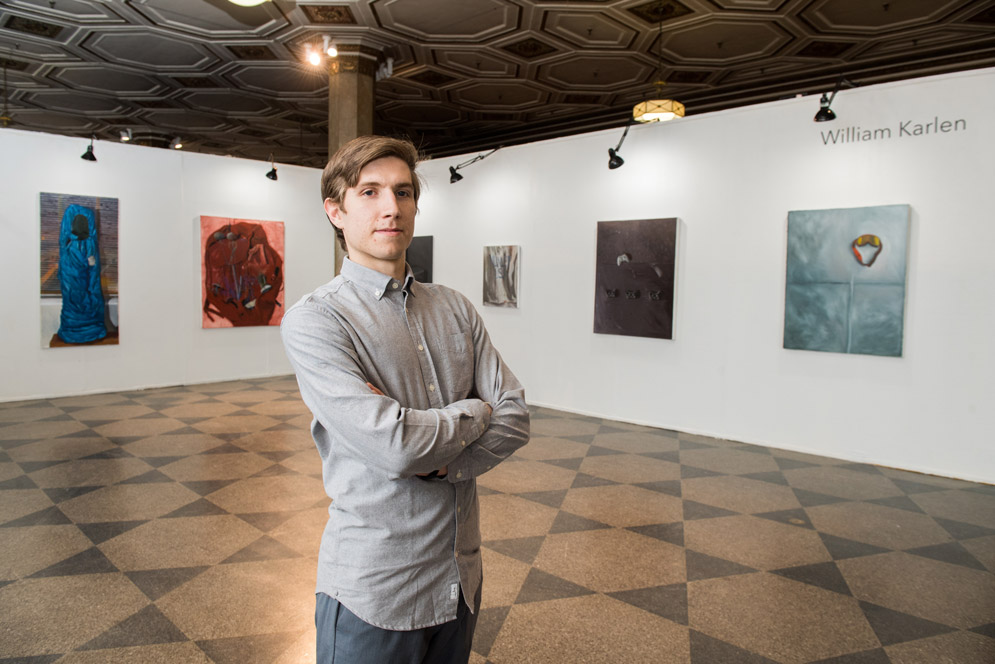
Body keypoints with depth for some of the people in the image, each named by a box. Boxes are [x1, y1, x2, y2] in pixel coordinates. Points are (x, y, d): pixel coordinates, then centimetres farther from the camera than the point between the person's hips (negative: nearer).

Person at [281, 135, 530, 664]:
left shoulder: (455, 309, 4)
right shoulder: (314, 321, -14)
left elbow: (514, 420, -1)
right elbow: (394, 445, -26)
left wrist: (437, 463, -17)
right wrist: (475, 411, -9)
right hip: (374, 592, -5)